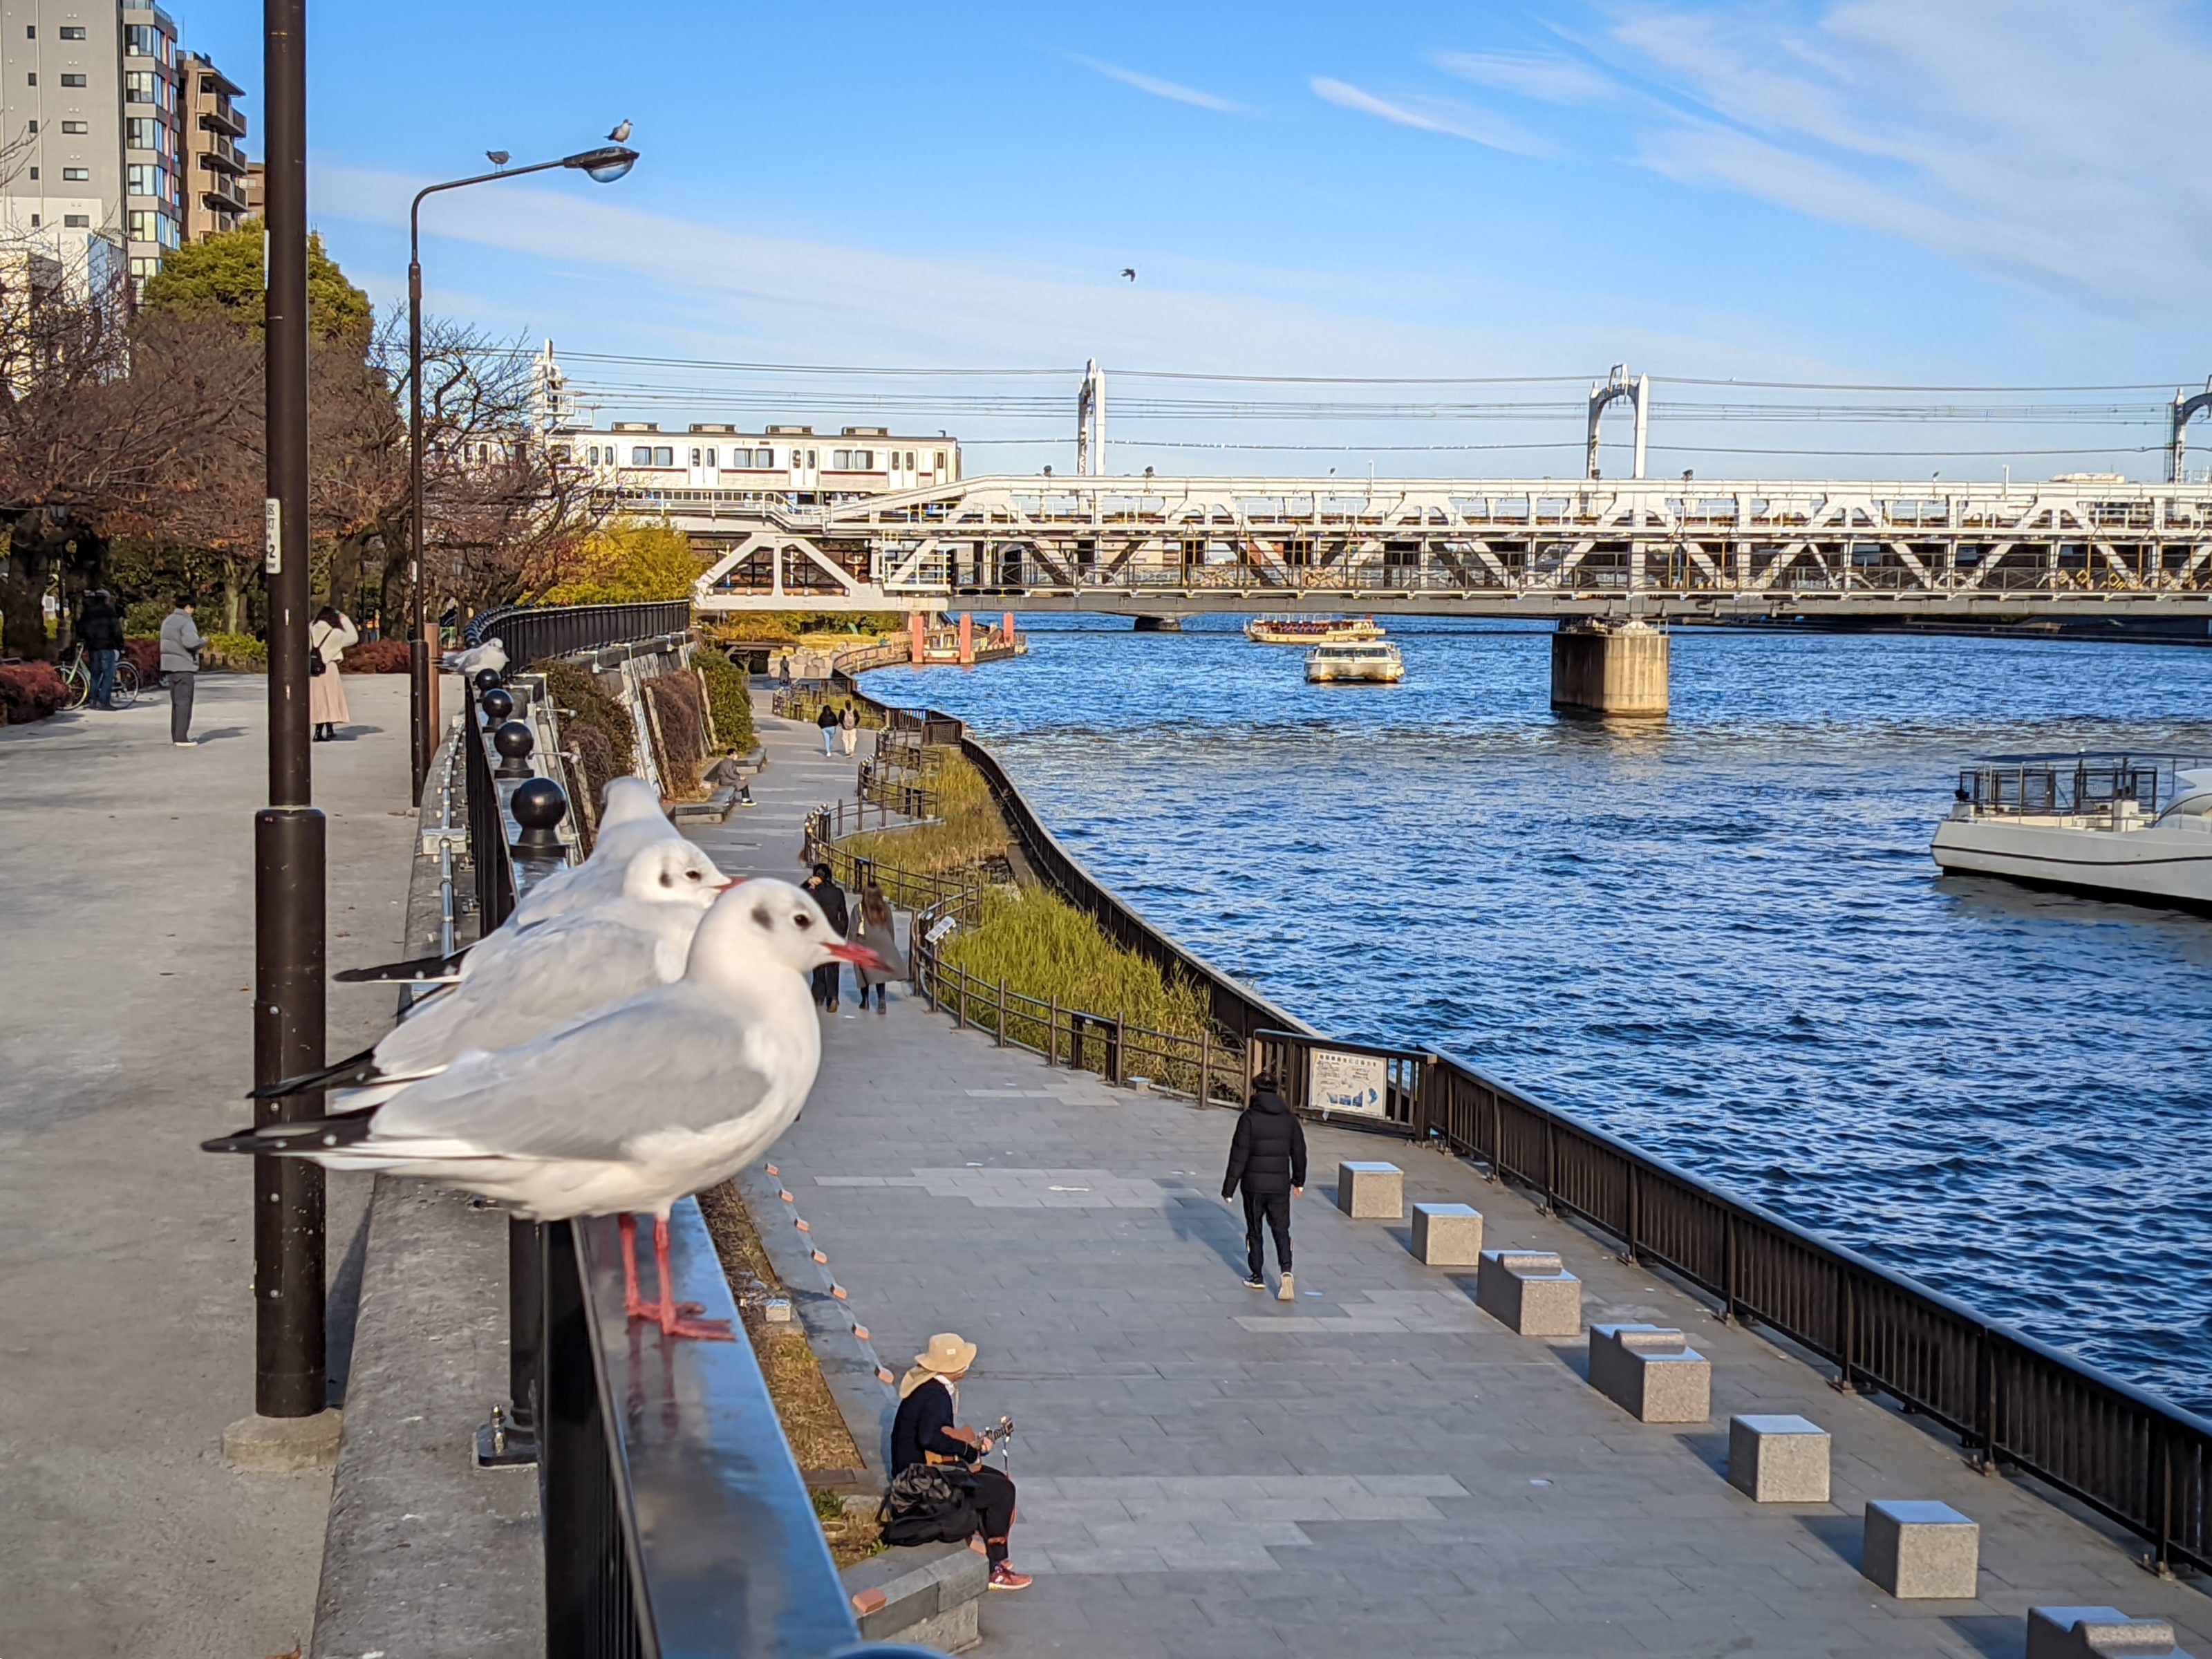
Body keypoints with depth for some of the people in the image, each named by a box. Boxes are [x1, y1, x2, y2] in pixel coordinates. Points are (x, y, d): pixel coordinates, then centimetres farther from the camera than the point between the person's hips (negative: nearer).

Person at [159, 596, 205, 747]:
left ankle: (175, 735, 18)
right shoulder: (185, 622, -14)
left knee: (176, 702, 15)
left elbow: (167, 642, 14)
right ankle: (181, 737, -10)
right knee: (184, 703, -7)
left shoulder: (168, 620, 15)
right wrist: (203, 642, -9)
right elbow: (190, 641, -29)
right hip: (184, 667, -9)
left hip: (170, 666, 9)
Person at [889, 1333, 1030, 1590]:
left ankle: (996, 1557, 21)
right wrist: (968, 1450, -26)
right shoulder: (936, 1395, -24)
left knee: (1000, 1480, 16)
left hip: (921, 1468, 11)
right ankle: (994, 1571, 2)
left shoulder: (926, 1384, 8)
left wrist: (973, 1439, 12)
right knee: (1003, 1491, -9)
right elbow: (928, 1438, -39)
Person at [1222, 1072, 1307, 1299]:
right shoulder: (1289, 1118, 3)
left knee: (1254, 1231, 12)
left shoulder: (1249, 1117, -10)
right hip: (1280, 1184, 3)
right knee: (1281, 1230, 11)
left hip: (1253, 1184, -3)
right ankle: (1286, 1270, -10)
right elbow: (1299, 1152, 11)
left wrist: (1229, 1188, -7)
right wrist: (1299, 1181, 26)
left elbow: (1239, 1155, -12)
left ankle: (1257, 1277, 19)